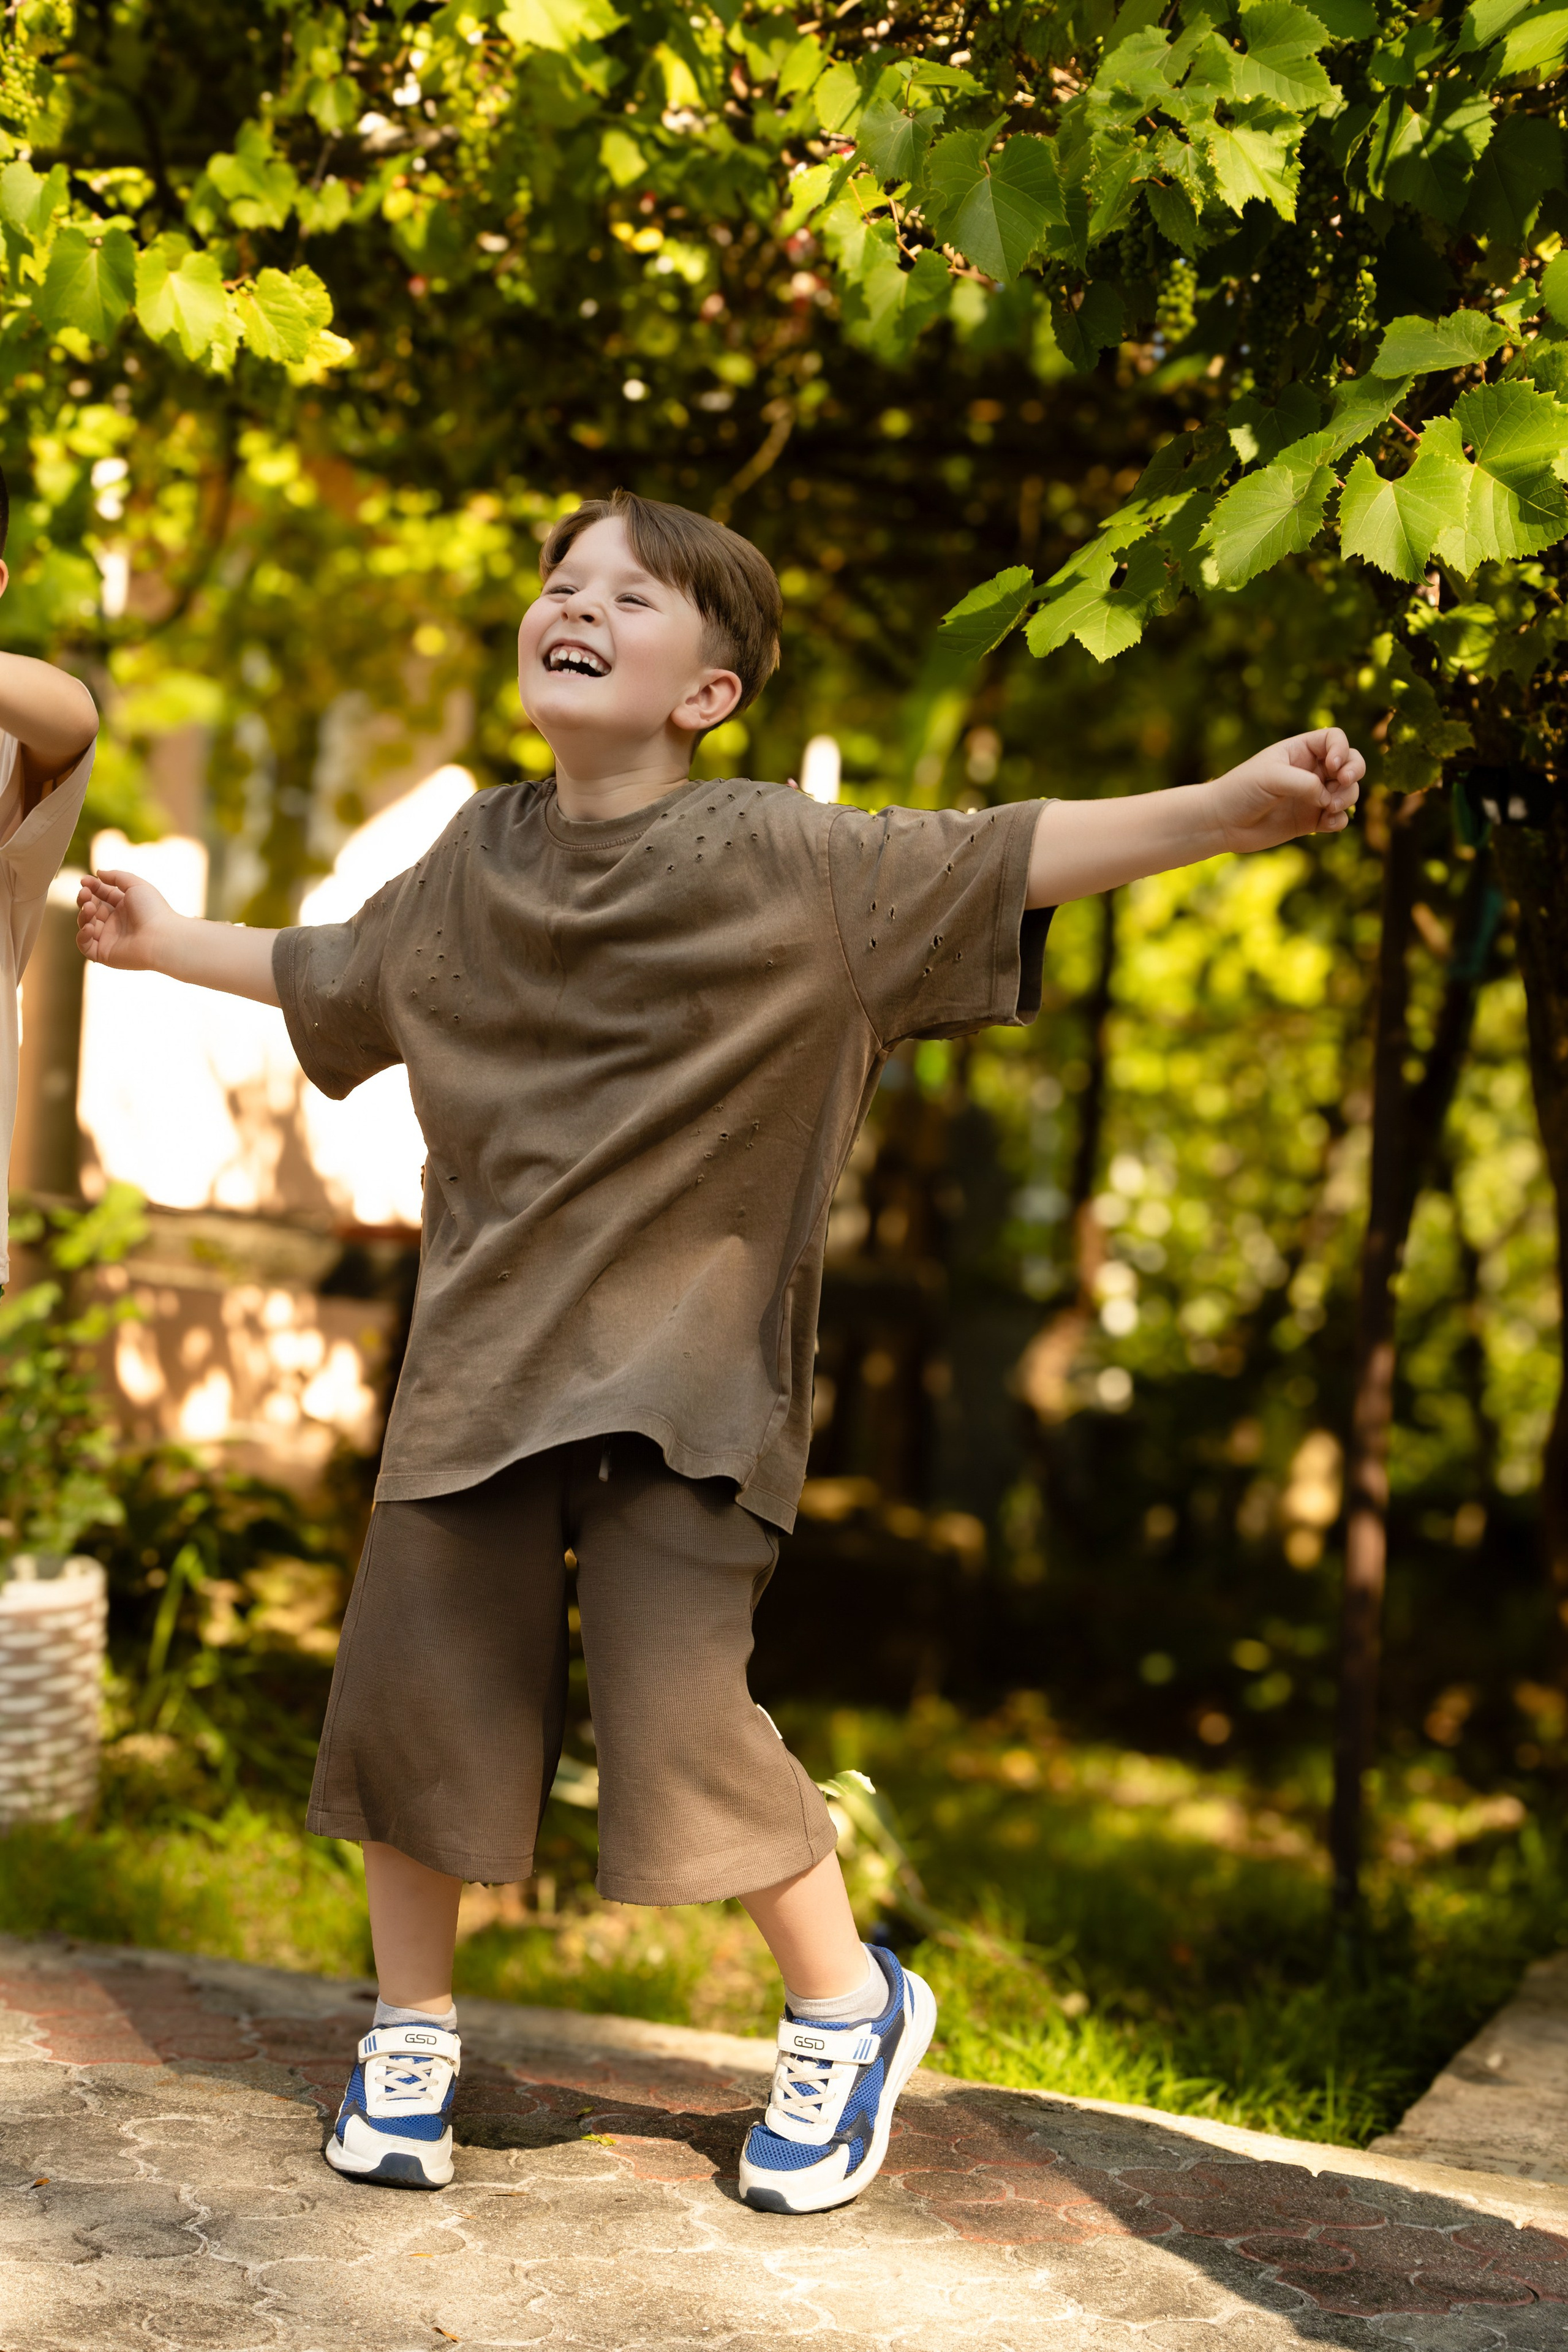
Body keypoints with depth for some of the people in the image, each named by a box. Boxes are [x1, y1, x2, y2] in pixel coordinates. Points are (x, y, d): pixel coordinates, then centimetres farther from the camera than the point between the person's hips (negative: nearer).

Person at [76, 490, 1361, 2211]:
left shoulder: (786, 861, -7)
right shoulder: (478, 863, 9)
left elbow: (1014, 857, -16)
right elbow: (334, 976, 28)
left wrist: (1235, 805, -29)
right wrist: (171, 944, 40)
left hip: (682, 1373, -5)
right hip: (481, 1356, 5)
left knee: (678, 1711, -11)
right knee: (408, 1684, 4)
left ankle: (848, 2006, 15)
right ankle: (410, 2036, 26)